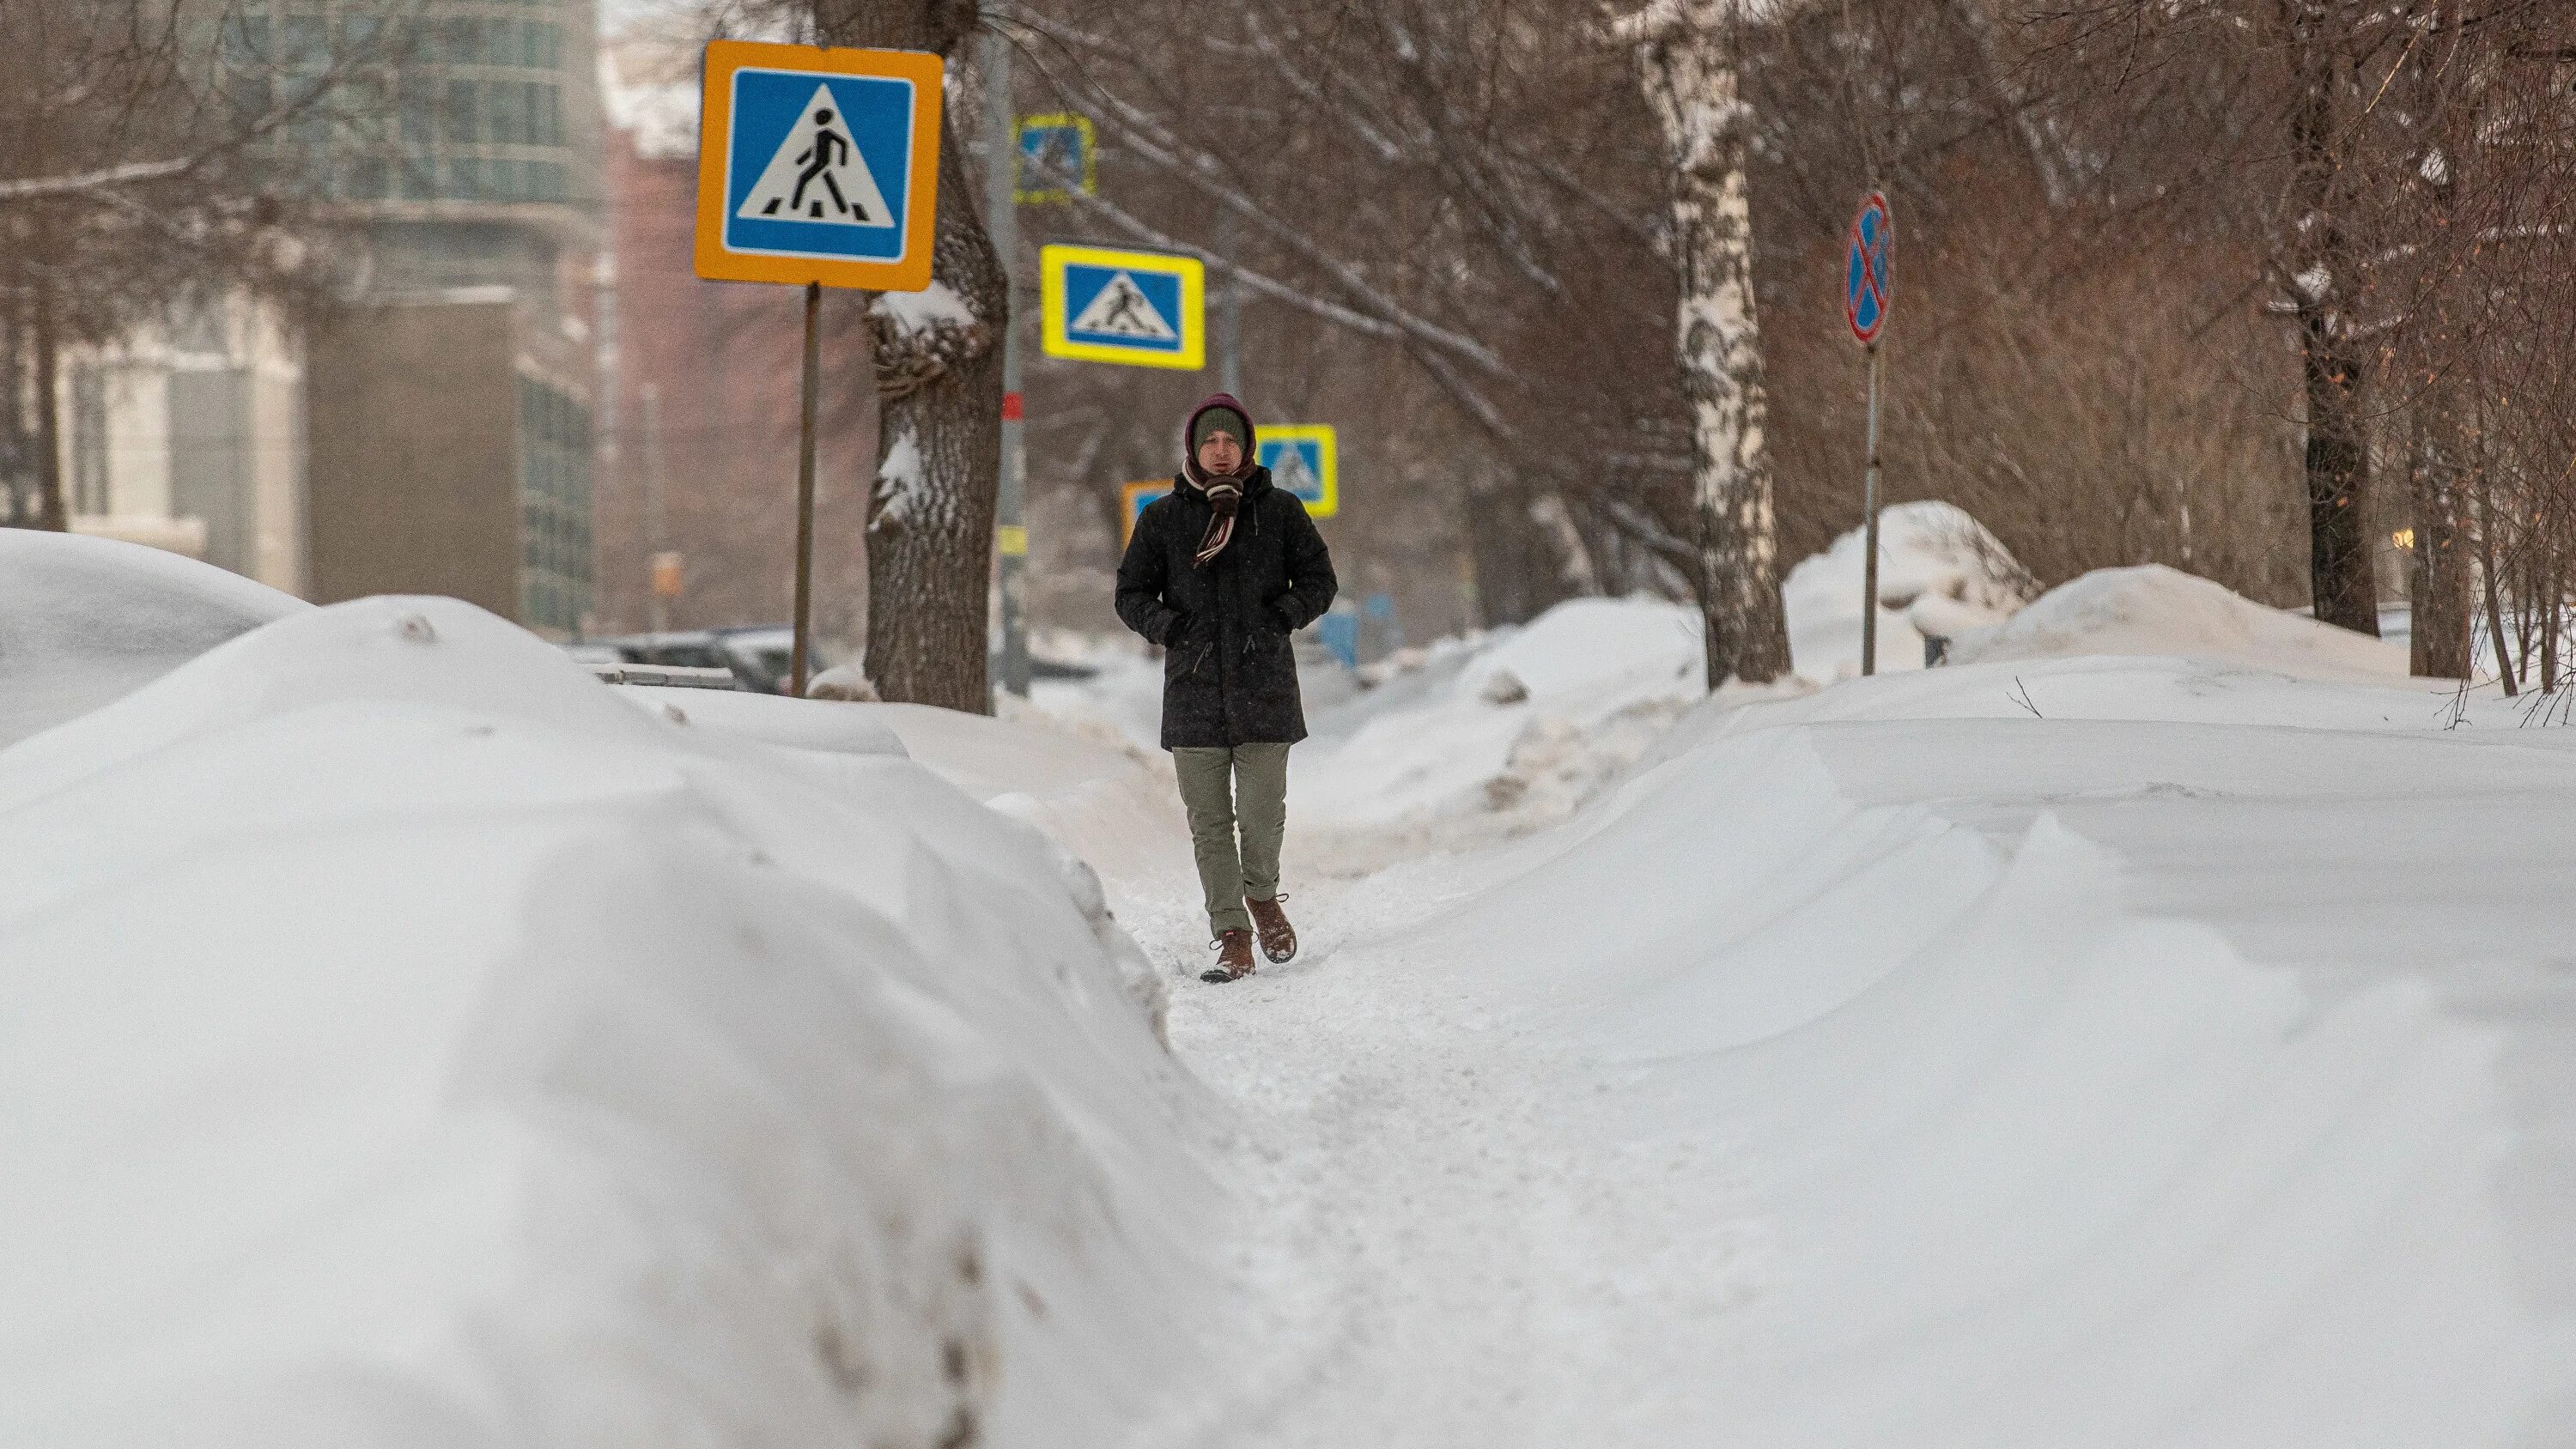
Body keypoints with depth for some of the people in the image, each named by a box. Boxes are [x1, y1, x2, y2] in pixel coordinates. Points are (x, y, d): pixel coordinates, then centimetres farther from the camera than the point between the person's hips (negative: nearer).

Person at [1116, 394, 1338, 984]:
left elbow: (1319, 580, 9)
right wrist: (1167, 624, -9)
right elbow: (1131, 593, 10)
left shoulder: (1280, 511, 5)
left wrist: (1284, 615, -9)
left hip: (1264, 688, -1)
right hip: (1193, 691, 1)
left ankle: (1262, 894, 24)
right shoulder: (1162, 518, 6)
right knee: (1209, 823, 0)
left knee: (1262, 815, -7)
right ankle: (1231, 939, 8)